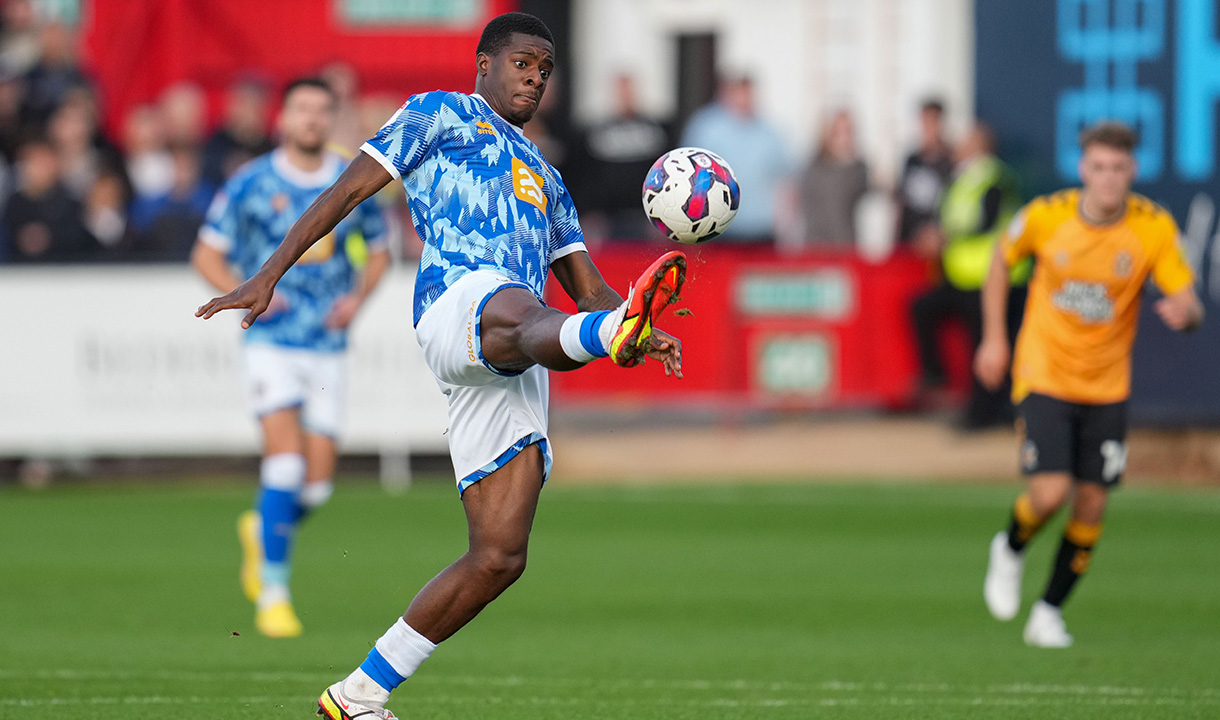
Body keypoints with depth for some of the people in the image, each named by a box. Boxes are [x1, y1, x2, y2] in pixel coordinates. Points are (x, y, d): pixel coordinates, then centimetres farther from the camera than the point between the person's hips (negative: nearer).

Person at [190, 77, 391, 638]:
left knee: (317, 482, 0)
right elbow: (206, 253, 2)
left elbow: (379, 250, 19)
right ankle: (273, 592, -11)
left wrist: (357, 297, -1)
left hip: (328, 346, 3)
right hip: (272, 343, -3)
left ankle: (262, 530, 34)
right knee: (285, 458, -19)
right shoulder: (251, 184, -3)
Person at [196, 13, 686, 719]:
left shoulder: (545, 179, 37)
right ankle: (612, 332, -82)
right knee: (523, 318, -44)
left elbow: (587, 288, 31)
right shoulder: (440, 113, 20)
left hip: (515, 371, 6)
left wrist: (644, 338, 8)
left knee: (499, 558, -3)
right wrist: (269, 276, 2)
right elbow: (350, 189, 13)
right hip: (461, 296, -6)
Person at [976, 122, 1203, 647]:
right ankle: (1010, 550, 18)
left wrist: (1183, 313, -37)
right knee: (1050, 493, -16)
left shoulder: (1156, 228, -12)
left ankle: (1050, 612, 22)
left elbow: (1189, 306, -12)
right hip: (1043, 377, -2)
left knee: (1092, 505, 2)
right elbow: (1002, 262, 8)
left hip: (1107, 384, 2)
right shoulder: (1045, 216, -12)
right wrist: (994, 339, 8)